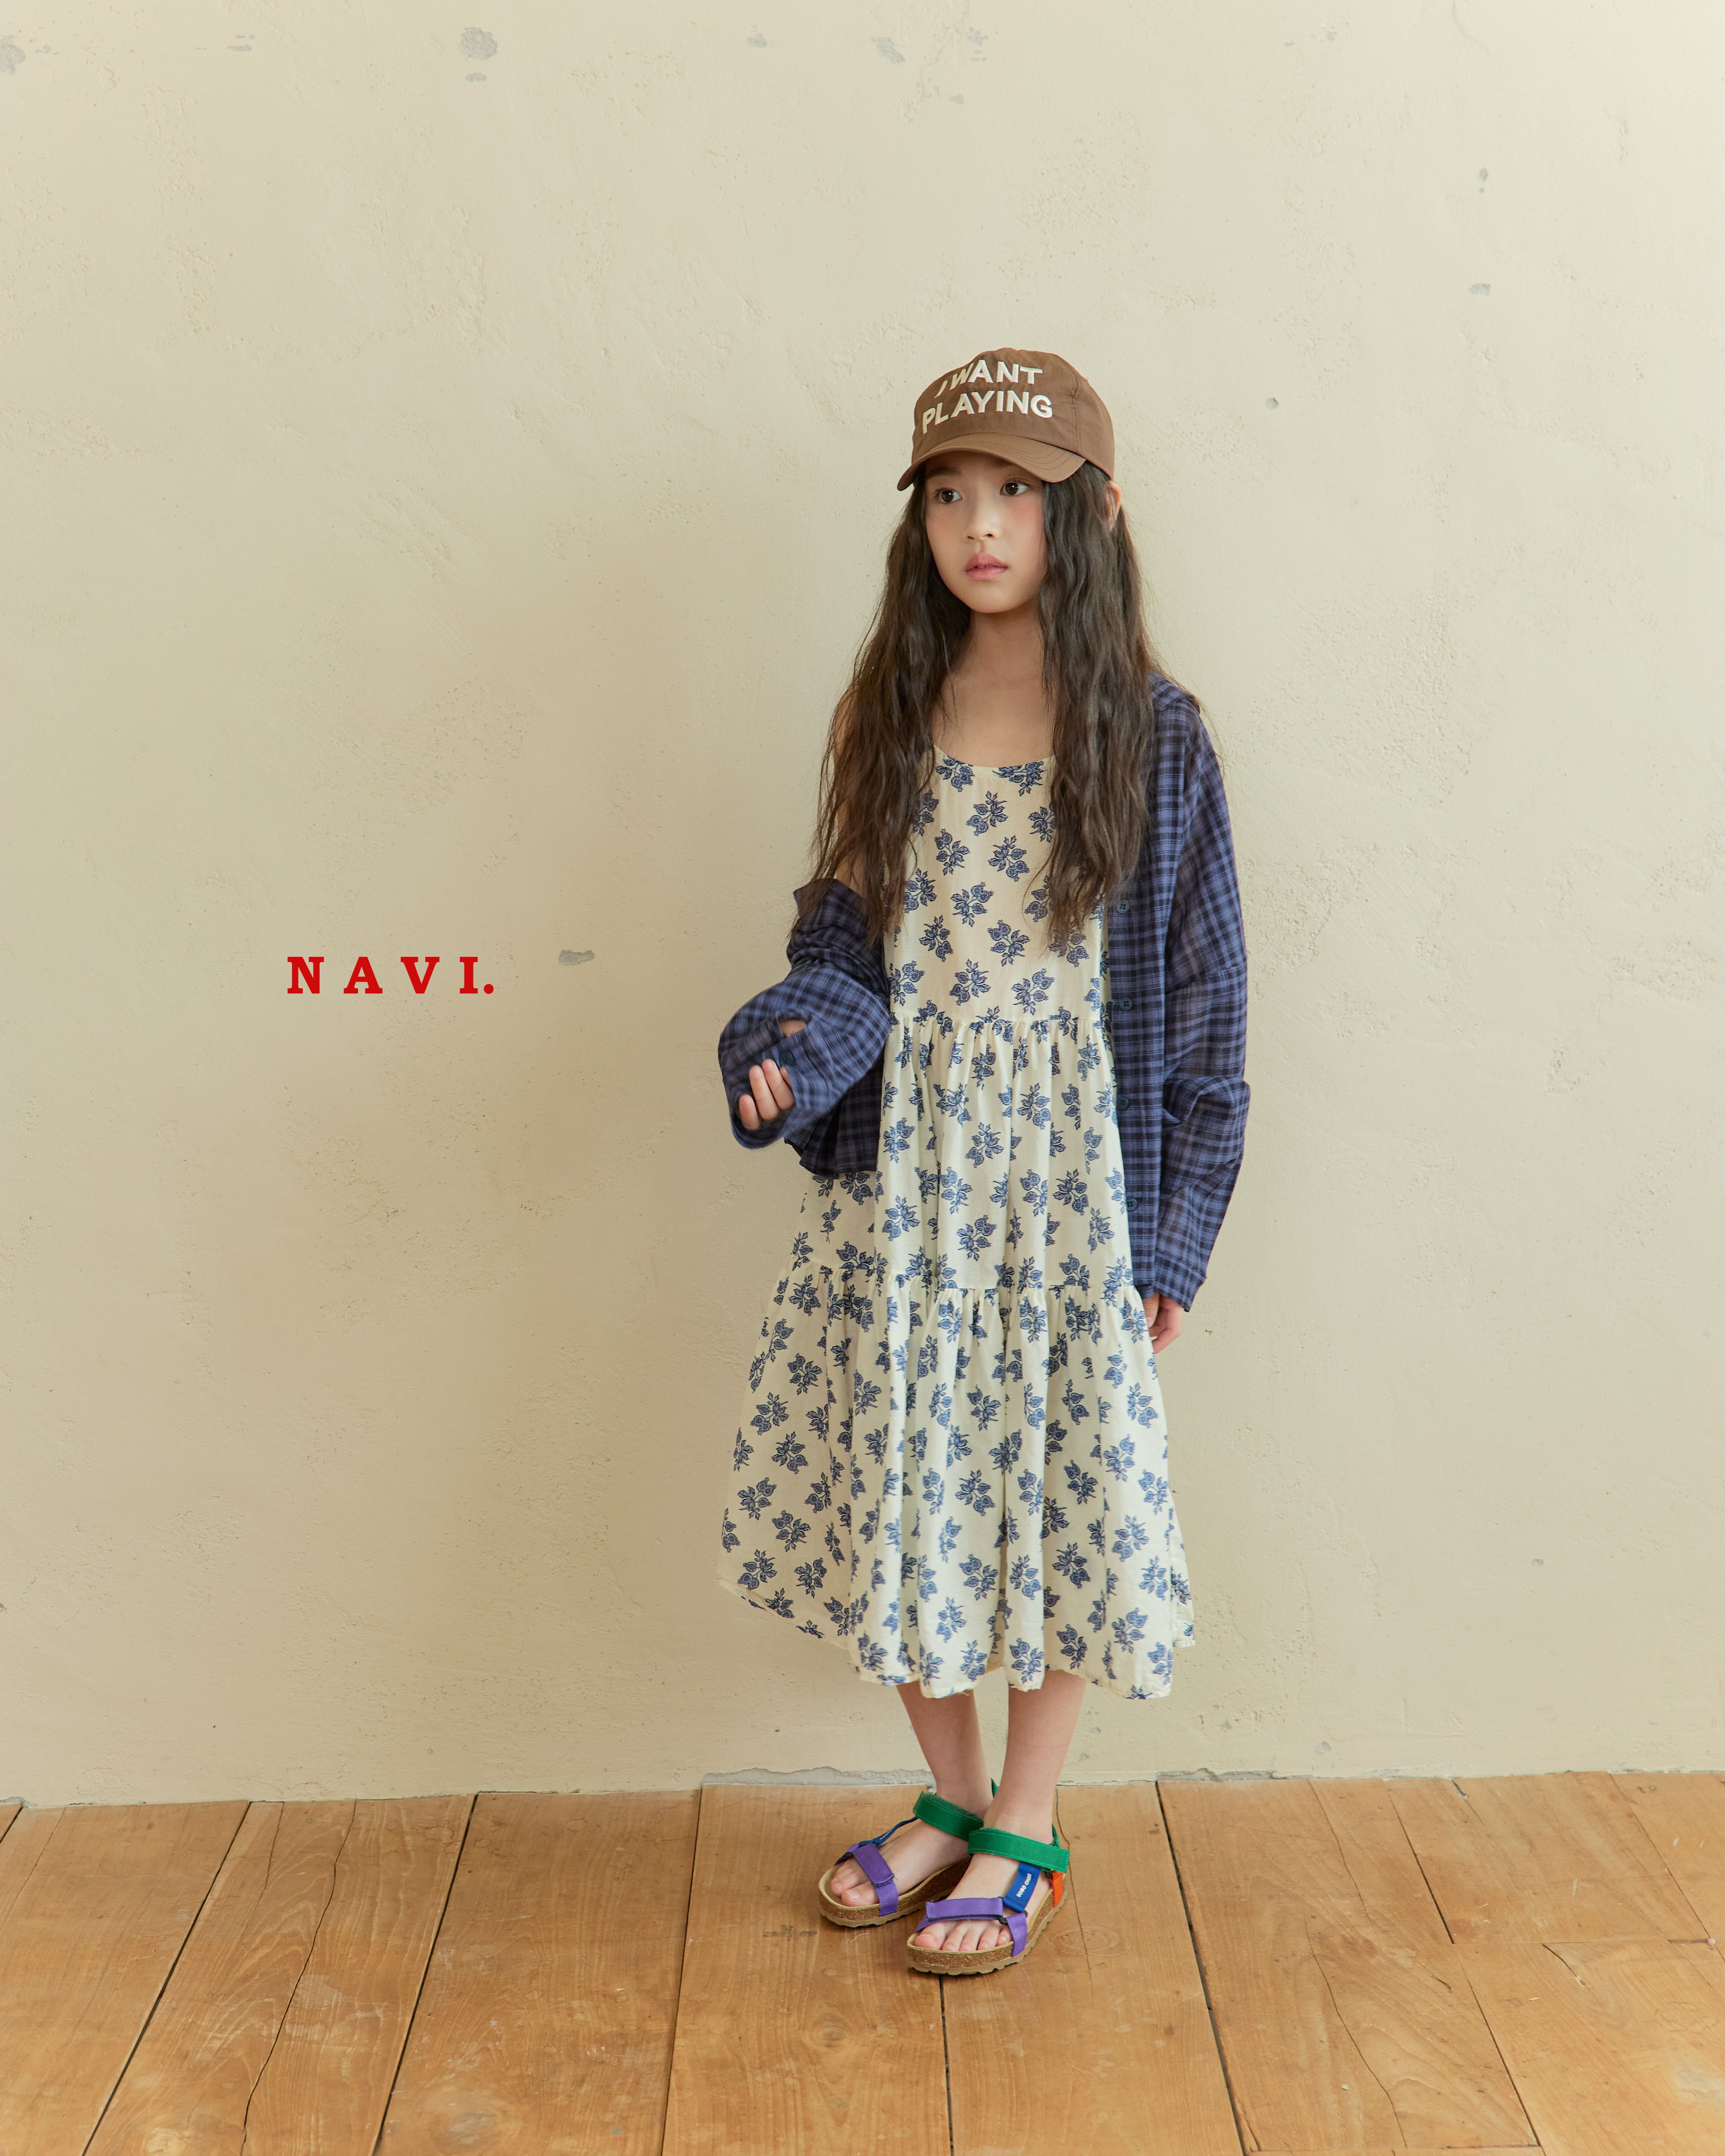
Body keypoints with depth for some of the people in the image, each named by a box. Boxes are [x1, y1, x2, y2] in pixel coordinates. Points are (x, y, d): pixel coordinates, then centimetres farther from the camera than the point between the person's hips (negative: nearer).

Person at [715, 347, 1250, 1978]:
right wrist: (787, 1047, -15)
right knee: (898, 1482, 9)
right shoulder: (890, 723, 4)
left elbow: (1197, 999, -2)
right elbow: (845, 942, 7)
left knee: (1057, 1492, 5)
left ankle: (1026, 1834, 26)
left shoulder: (1154, 739, -4)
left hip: (1070, 1178, -3)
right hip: (901, 1171, 3)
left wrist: (1172, 1231, -5)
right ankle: (949, 1798, 32)